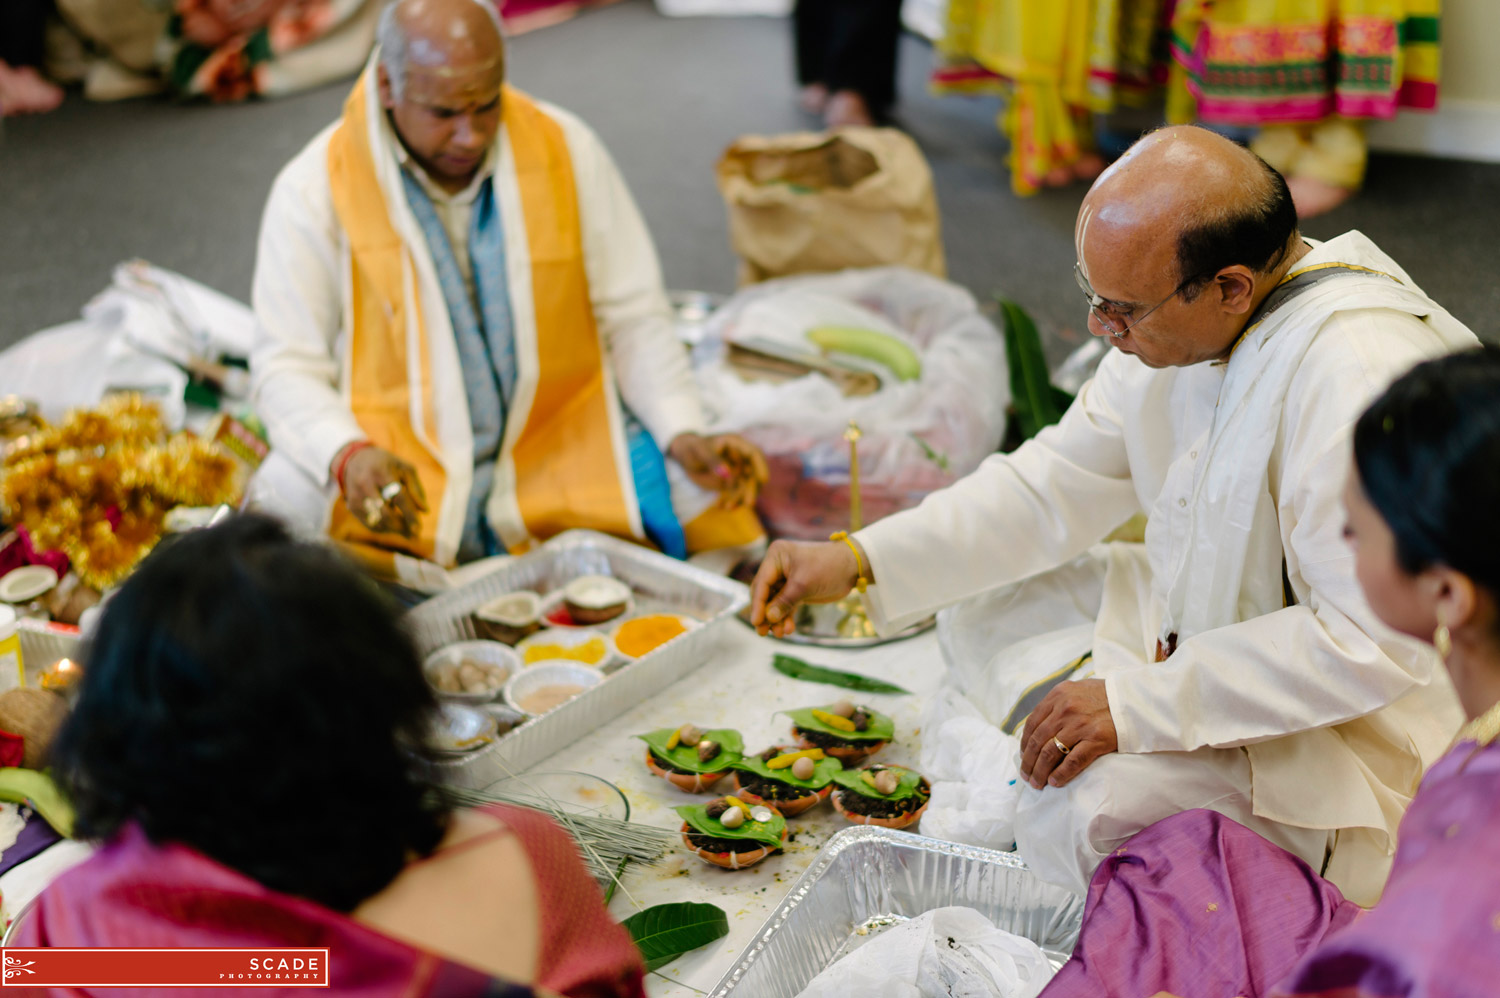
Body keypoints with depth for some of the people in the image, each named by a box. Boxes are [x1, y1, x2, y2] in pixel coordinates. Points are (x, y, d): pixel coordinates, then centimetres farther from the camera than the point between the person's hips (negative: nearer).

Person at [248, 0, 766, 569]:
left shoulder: (566, 150, 2)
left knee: (712, 507, -22)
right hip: (399, 471, -1)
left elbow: (633, 316, 5)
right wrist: (348, 455, -27)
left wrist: (683, 431, -11)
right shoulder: (314, 190, -5)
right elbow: (287, 366, -6)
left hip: (561, 450, 2)